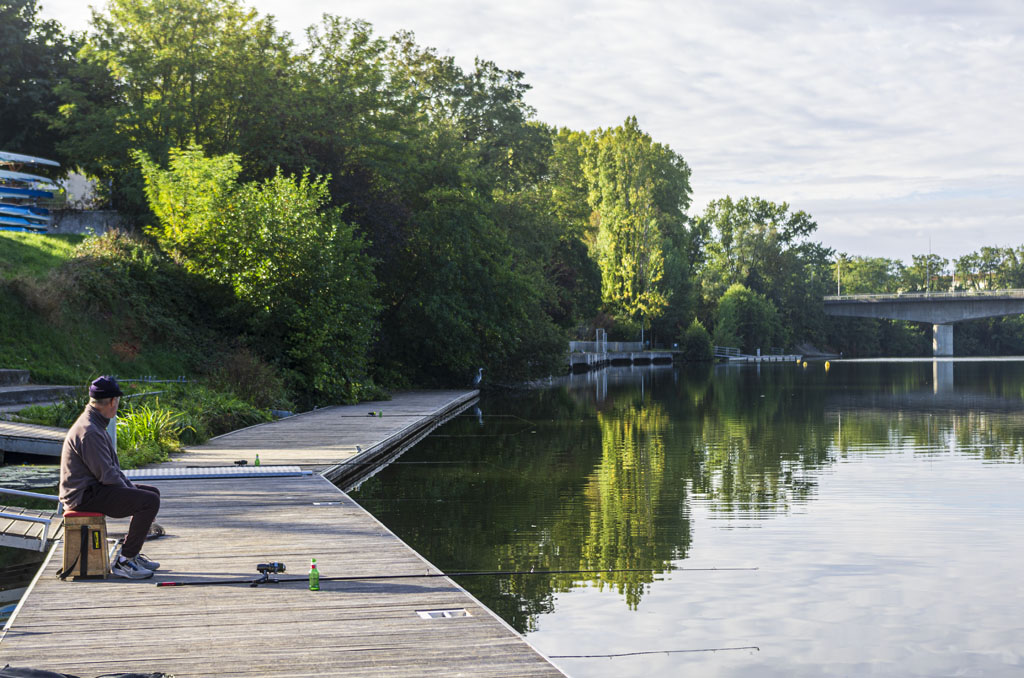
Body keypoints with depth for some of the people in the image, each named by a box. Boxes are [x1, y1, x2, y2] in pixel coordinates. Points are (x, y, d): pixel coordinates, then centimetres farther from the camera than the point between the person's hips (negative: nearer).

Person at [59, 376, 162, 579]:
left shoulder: (95, 424, 13)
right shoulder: (89, 431, -22)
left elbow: (111, 467, 20)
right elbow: (107, 475, -23)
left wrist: (131, 486, 9)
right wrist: (129, 490, -8)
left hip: (94, 488, 11)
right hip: (85, 495, -11)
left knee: (152, 492, 16)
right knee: (149, 501, -20)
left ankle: (132, 554, 19)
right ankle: (124, 562, -13)